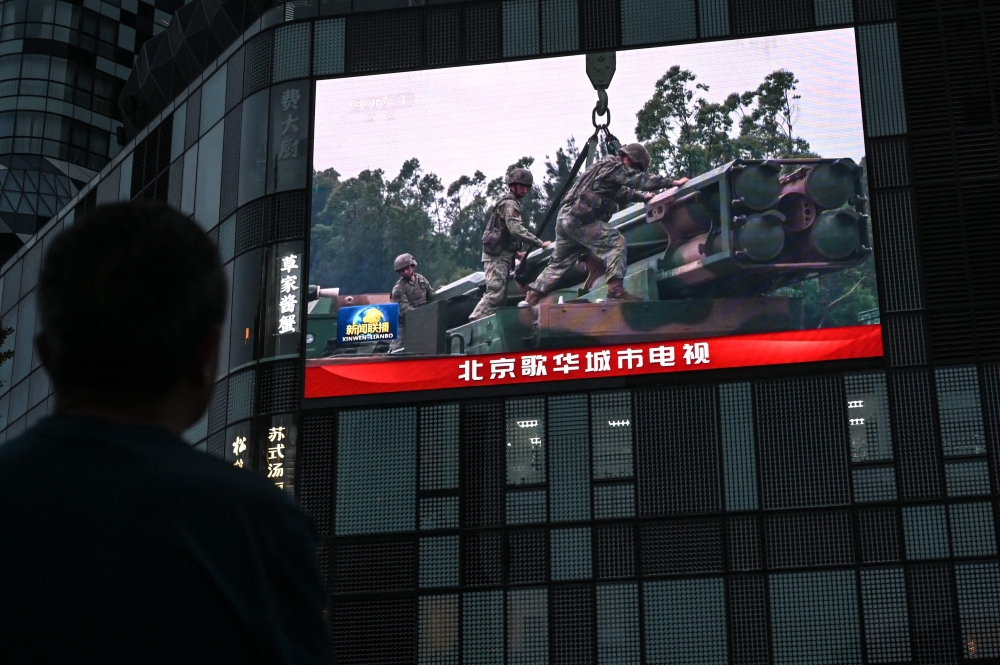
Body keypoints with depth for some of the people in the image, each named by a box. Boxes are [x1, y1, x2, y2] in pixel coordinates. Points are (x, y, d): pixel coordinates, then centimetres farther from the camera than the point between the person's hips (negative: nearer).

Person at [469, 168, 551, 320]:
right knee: (495, 293, -18)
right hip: (498, 256, -10)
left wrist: (517, 252, 24)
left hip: (501, 255, 10)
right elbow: (516, 229, -23)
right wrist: (540, 243, -22)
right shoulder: (510, 203, -9)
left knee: (500, 296, 7)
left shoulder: (510, 202, 24)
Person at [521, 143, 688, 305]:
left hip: (565, 218, 10)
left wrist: (641, 197, 40)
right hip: (579, 219, -10)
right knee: (615, 242, -13)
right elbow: (640, 180, -9)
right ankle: (616, 289, -21)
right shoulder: (614, 166, -3)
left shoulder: (604, 166, 27)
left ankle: (530, 299, 15)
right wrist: (673, 182, -7)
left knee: (559, 262, 15)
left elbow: (621, 192, 42)